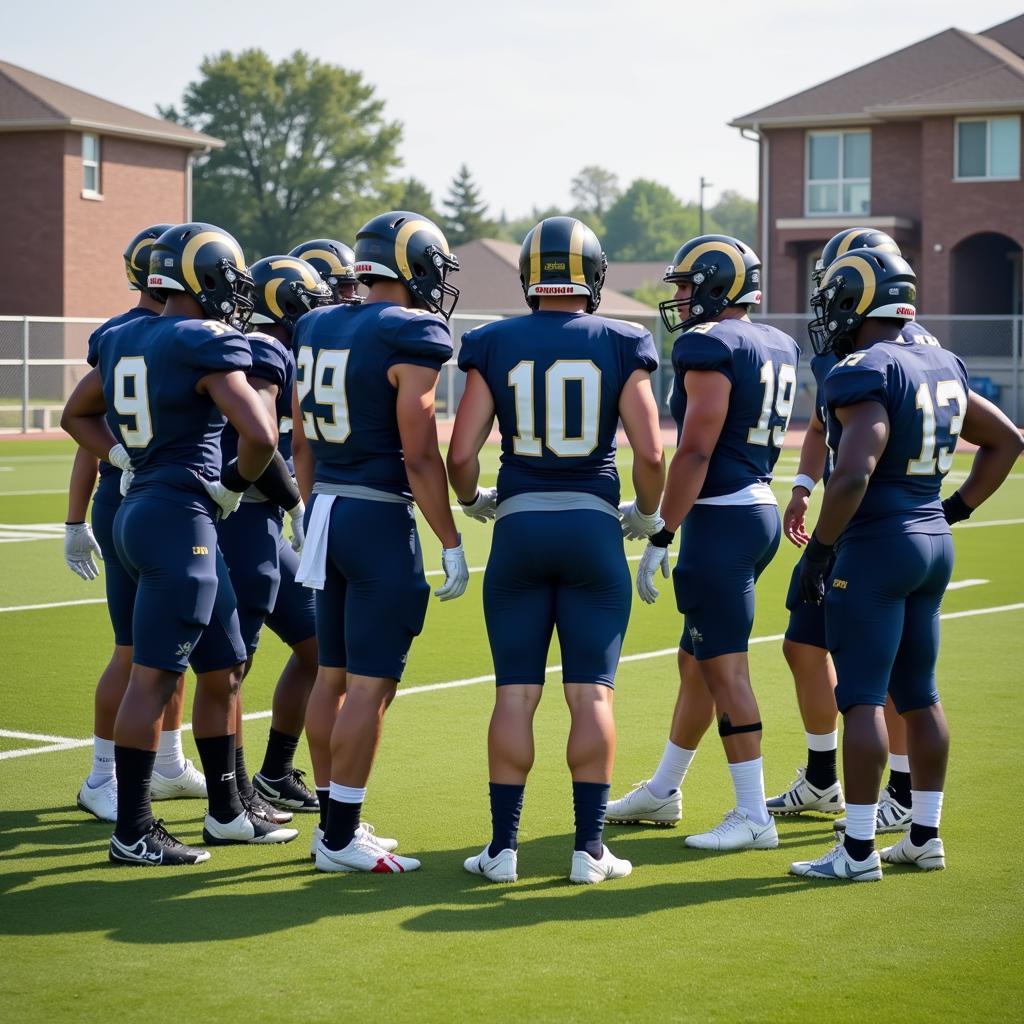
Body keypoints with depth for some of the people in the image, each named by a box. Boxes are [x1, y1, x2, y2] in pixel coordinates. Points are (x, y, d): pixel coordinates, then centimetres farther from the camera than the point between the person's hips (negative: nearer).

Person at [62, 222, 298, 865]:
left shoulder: (124, 340, 12)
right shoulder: (206, 345, -14)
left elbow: (77, 415, 25)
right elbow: (261, 435, -21)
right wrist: (237, 483, -3)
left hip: (141, 510, 9)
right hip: (181, 518, -9)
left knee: (224, 668, 17)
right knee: (154, 677, -4)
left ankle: (227, 813, 25)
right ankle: (133, 832, 1)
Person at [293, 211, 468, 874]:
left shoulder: (317, 329, 10)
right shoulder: (412, 339, -13)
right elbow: (419, 457, -16)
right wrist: (452, 544, -9)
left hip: (326, 509, 8)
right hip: (380, 519, -8)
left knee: (334, 677, 14)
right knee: (371, 685, -3)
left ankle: (339, 820, 21)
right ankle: (340, 838, 1)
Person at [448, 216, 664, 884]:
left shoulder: (494, 345, 1)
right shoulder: (621, 347, -1)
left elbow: (461, 454, -2)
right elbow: (650, 455, -5)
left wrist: (475, 502, 19)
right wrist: (647, 516, 13)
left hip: (519, 527, 1)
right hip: (593, 527, -1)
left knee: (516, 693, 6)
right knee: (592, 693, 4)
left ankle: (503, 846, 8)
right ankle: (590, 847, 5)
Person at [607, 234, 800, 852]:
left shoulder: (711, 347, -14)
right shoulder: (775, 348, 14)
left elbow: (695, 454, -19)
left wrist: (660, 536, -16)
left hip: (720, 518, -10)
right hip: (761, 509, 10)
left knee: (724, 667, -5)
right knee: (696, 661, 19)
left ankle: (755, 817, -2)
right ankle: (663, 792, 32)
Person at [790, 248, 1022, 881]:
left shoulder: (866, 375, -16)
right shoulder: (941, 366, 11)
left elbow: (853, 477, -26)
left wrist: (818, 551, -17)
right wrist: (957, 508, 21)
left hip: (877, 545, -9)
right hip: (934, 543, 9)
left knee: (861, 698, -5)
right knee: (919, 695, 15)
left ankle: (859, 850, -3)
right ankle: (925, 837, 22)